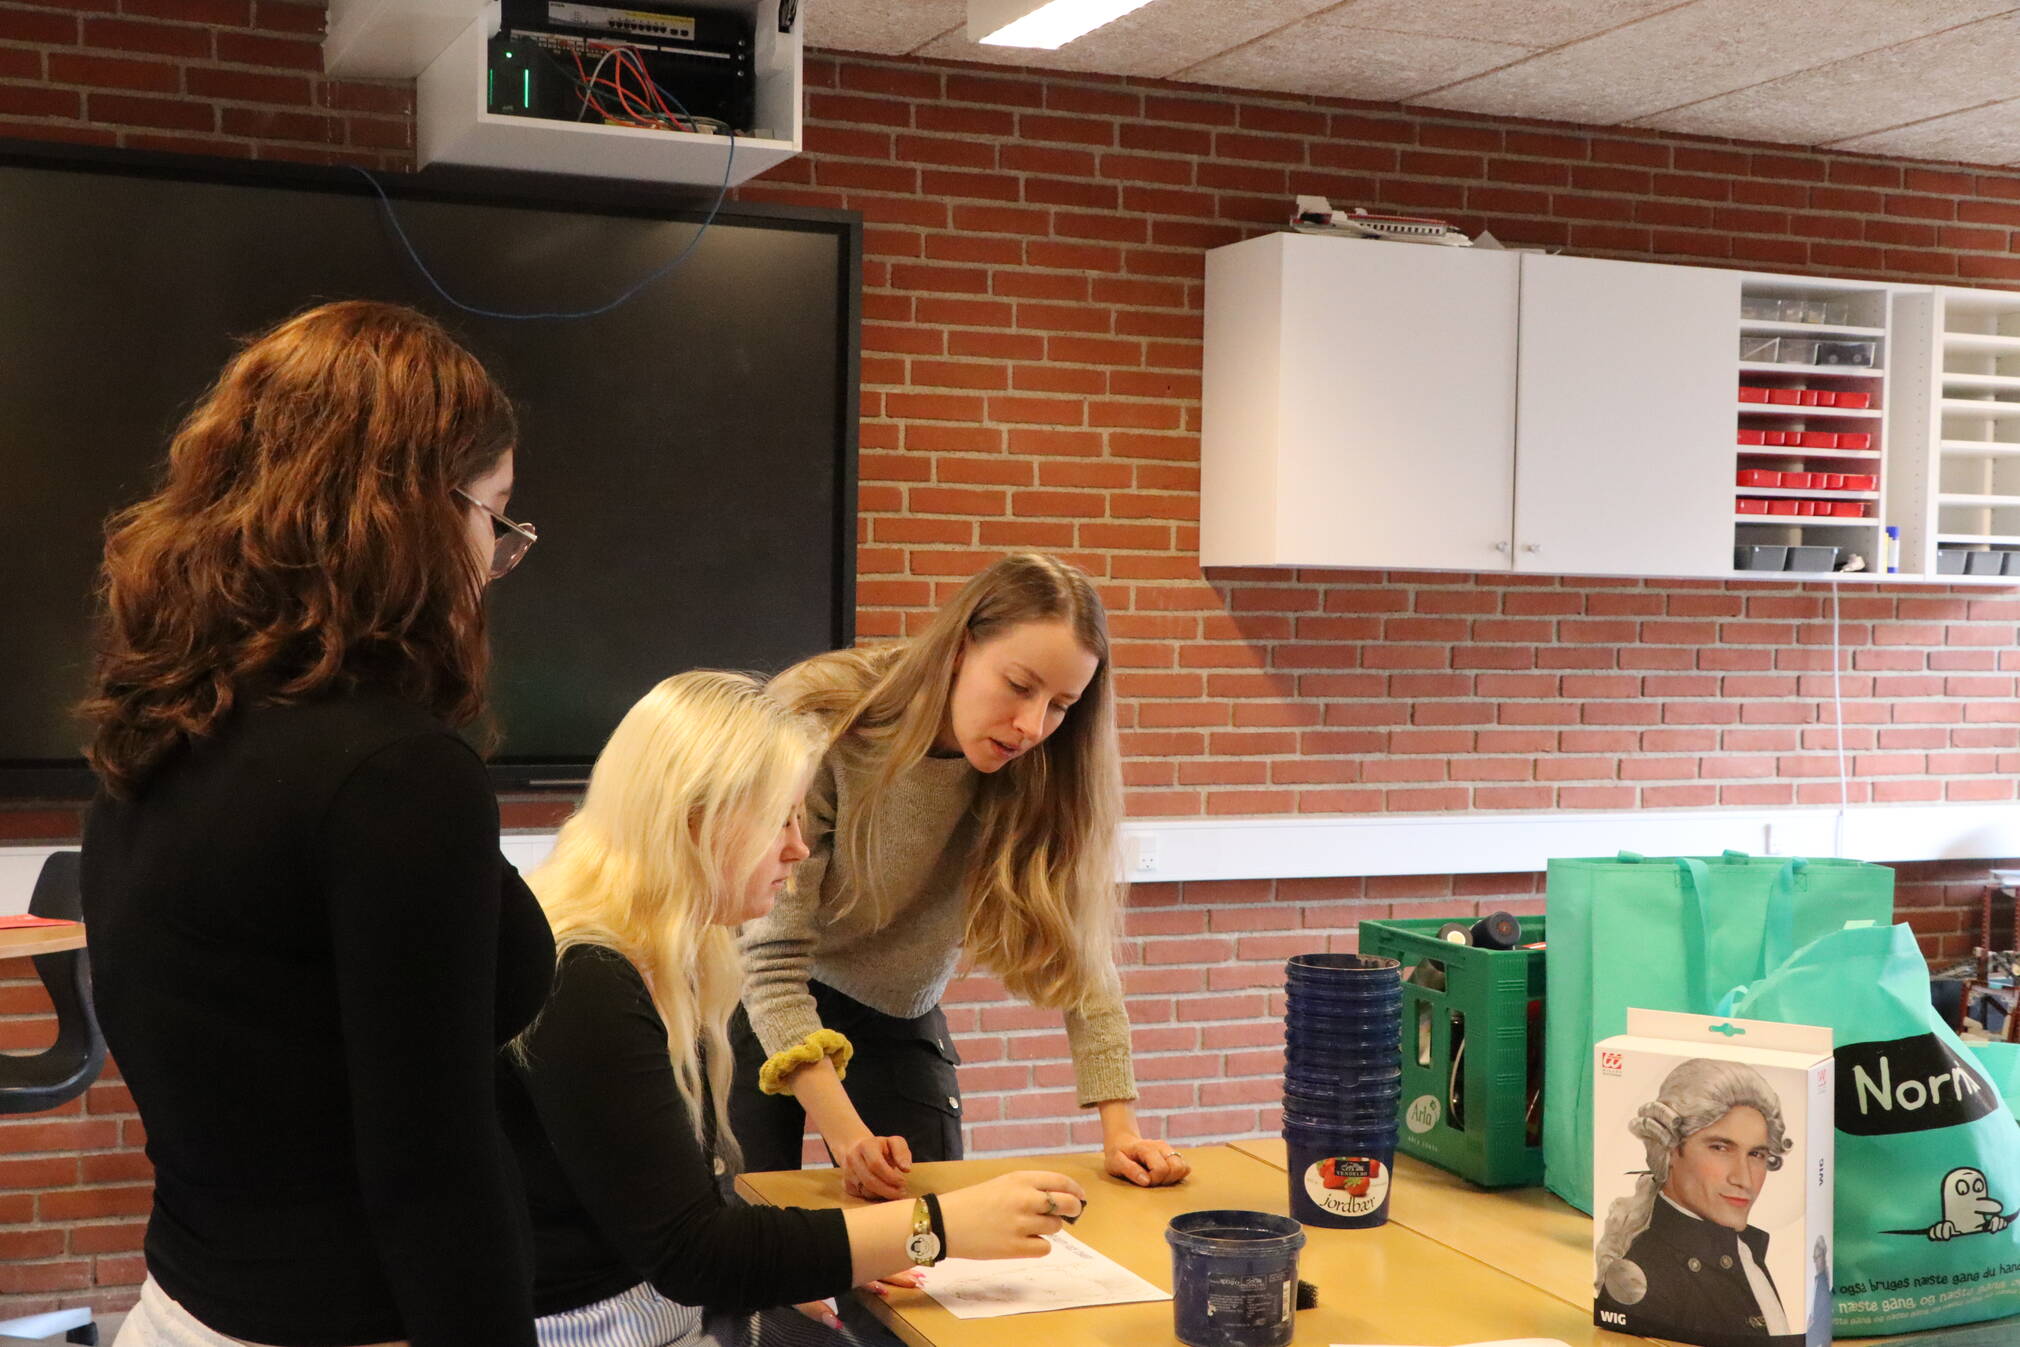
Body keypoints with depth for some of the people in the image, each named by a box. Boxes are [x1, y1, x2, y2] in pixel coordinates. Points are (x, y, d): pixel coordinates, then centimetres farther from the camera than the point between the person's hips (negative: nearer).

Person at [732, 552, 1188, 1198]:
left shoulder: (1038, 776, -16)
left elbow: (1079, 951, -14)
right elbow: (771, 960, -28)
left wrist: (1121, 1129, -23)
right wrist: (845, 1135, -36)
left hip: (899, 1023, 3)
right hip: (759, 1008, -3)